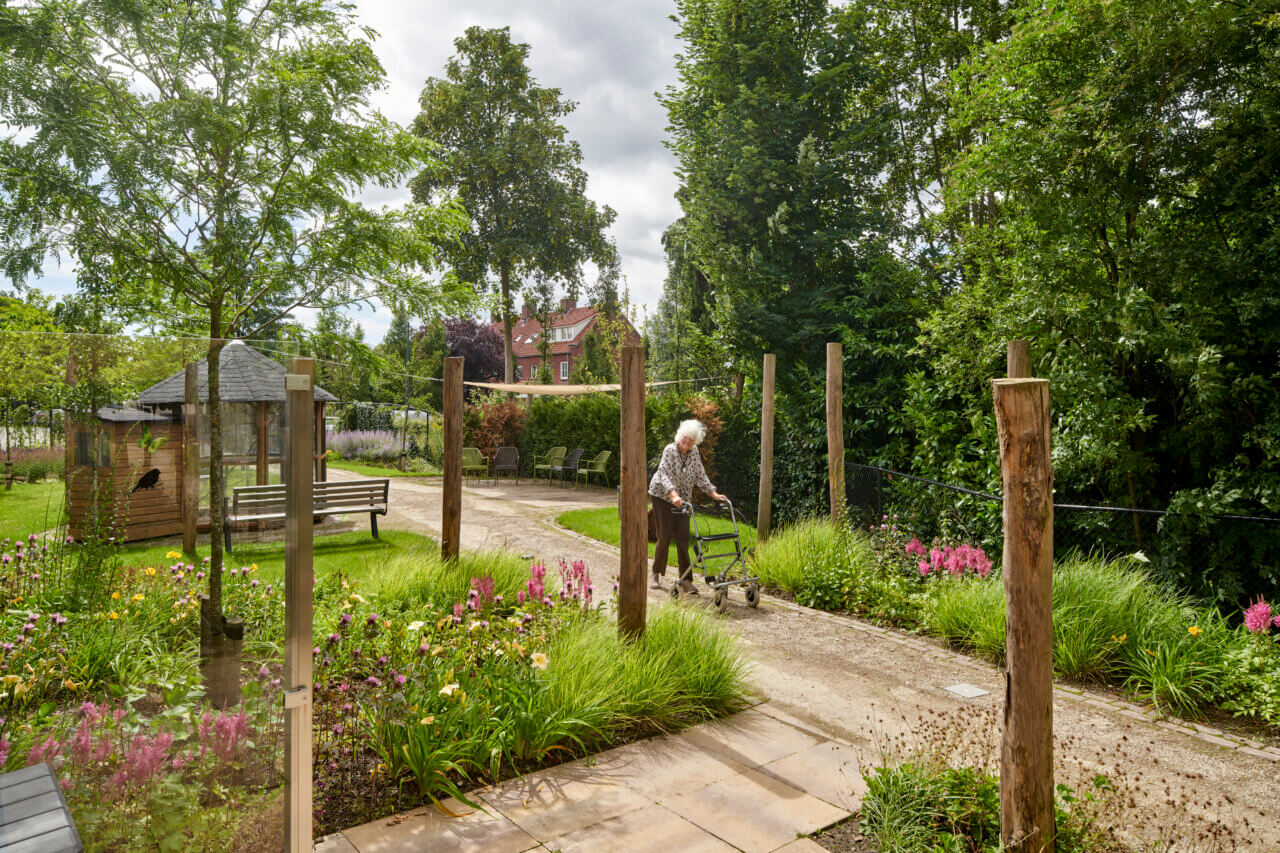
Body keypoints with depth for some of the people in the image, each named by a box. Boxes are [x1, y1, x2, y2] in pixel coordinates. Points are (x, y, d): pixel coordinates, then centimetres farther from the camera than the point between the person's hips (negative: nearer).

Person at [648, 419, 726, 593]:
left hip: (682, 499, 5)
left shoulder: (694, 453, -1)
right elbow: (665, 474, -30)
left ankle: (684, 580, 2)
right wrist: (674, 495, -44)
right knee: (665, 537, -5)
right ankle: (656, 574, 14)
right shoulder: (670, 450, -18)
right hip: (663, 496, -4)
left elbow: (701, 476, 5)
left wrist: (714, 493, -5)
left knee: (683, 538, -2)